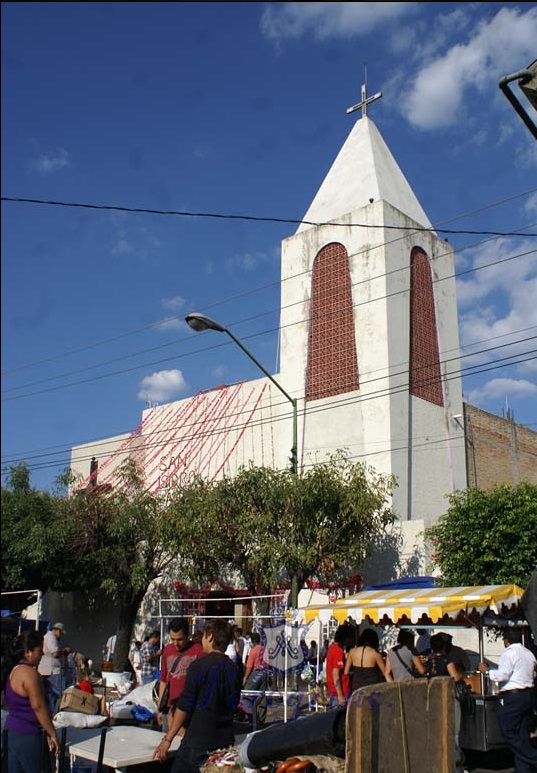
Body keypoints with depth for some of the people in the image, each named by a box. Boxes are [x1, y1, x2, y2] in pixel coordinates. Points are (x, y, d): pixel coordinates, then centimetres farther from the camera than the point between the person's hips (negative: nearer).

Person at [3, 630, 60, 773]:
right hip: (27, 734, -9)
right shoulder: (29, 673, -20)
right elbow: (38, 706, -20)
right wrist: (52, 734, -13)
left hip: (12, 729, 9)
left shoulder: (13, 670, 10)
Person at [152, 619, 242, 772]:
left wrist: (167, 739, -5)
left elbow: (184, 706, -11)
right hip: (226, 741, 6)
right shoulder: (234, 669, 6)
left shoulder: (199, 666, -10)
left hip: (197, 742, -6)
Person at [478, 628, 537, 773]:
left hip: (512, 697, -9)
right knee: (524, 735, 11)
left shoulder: (509, 653, -11)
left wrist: (487, 670, -4)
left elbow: (502, 675, -18)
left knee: (510, 735, -1)